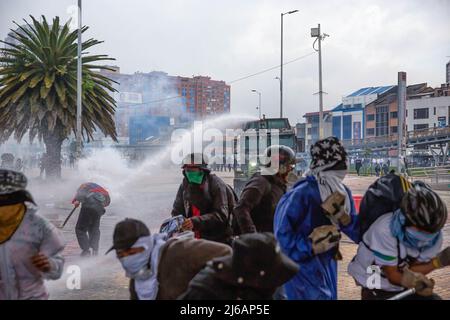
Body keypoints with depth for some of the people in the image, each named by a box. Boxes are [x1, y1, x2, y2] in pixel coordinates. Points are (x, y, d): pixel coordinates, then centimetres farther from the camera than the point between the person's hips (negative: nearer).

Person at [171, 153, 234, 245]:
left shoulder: (216, 184, -13)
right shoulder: (185, 185, 4)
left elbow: (221, 215, -22)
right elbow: (177, 211, 10)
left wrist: (195, 221, -32)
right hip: (197, 239, 5)